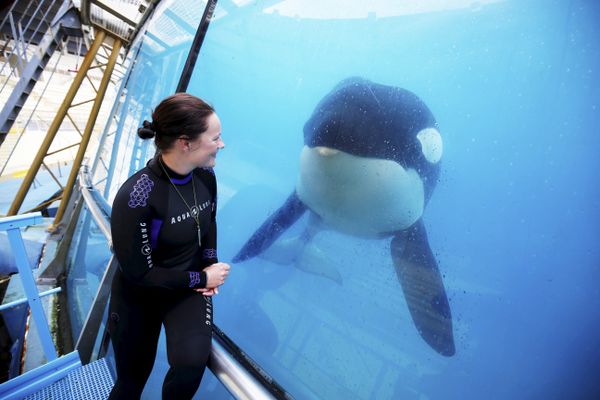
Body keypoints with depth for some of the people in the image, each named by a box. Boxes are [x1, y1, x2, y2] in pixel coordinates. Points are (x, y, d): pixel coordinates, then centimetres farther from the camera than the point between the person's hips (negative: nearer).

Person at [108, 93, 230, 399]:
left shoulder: (206, 175, -13)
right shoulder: (136, 196, -30)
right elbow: (139, 273, -21)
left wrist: (210, 265, -7)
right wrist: (202, 278, -16)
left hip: (189, 288, 3)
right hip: (139, 297, -3)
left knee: (192, 363, -18)